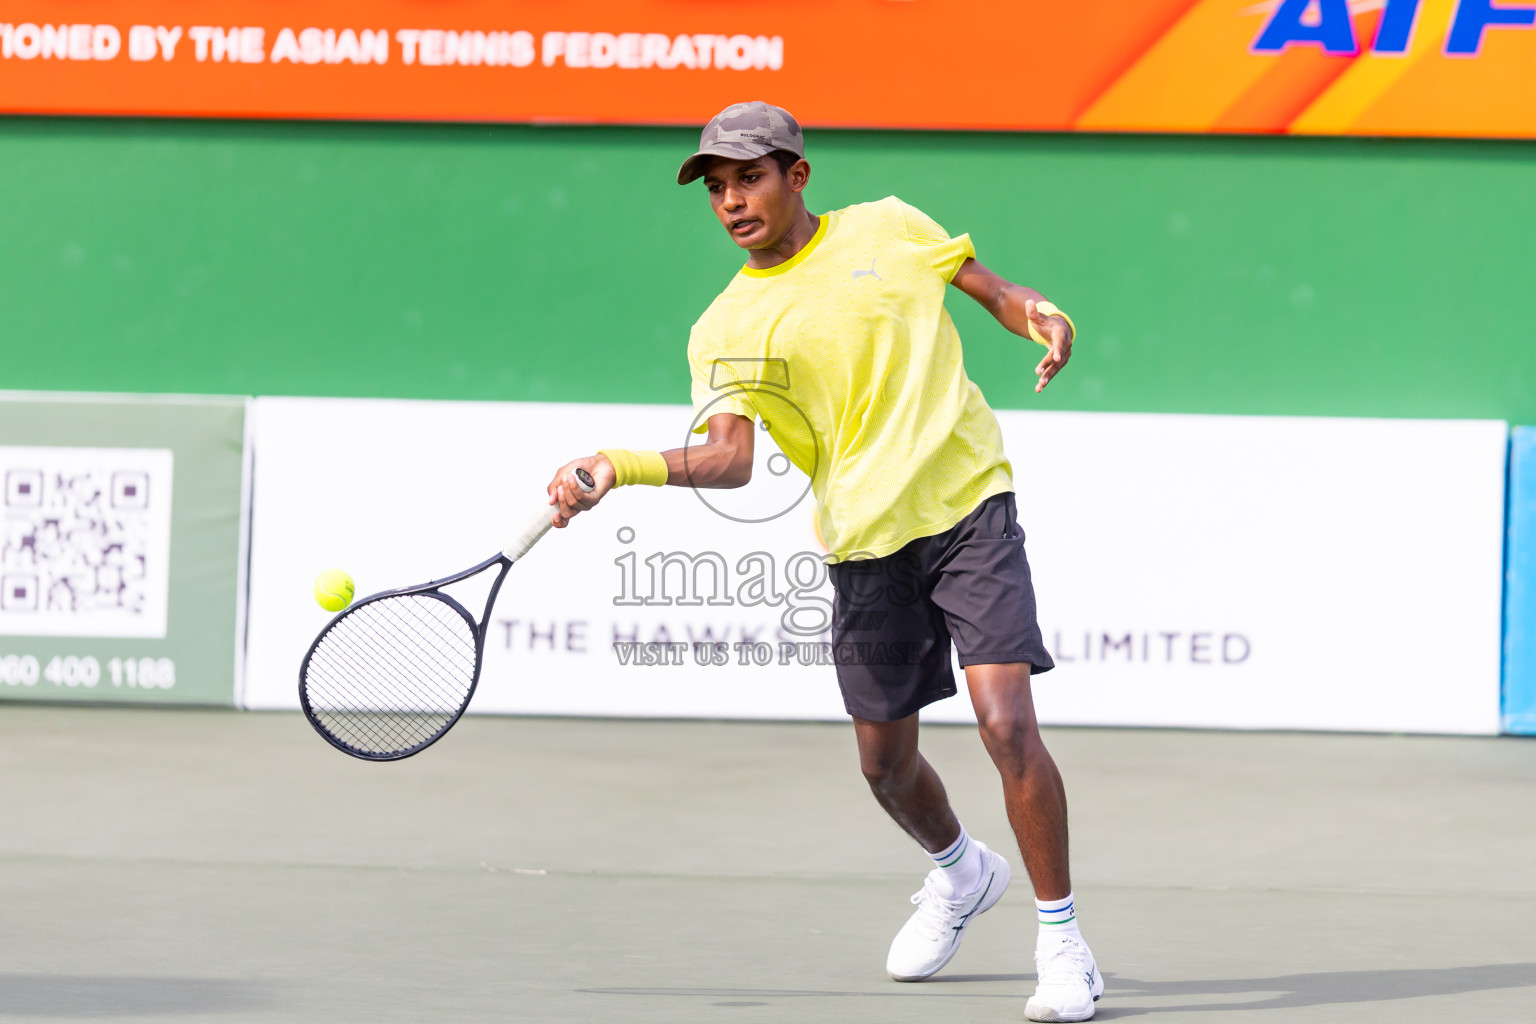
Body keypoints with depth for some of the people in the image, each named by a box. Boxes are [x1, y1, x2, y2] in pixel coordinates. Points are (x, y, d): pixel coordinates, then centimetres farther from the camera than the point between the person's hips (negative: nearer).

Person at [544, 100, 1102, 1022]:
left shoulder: (888, 228, 4)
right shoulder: (727, 330, 2)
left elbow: (992, 287, 15)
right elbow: (729, 458, -12)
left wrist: (1040, 316, -8)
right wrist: (621, 468, -28)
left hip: (968, 508, -3)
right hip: (866, 546, 3)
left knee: (1006, 720, -17)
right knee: (886, 762, 10)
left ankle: (1063, 941, -5)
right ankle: (961, 872, 45)